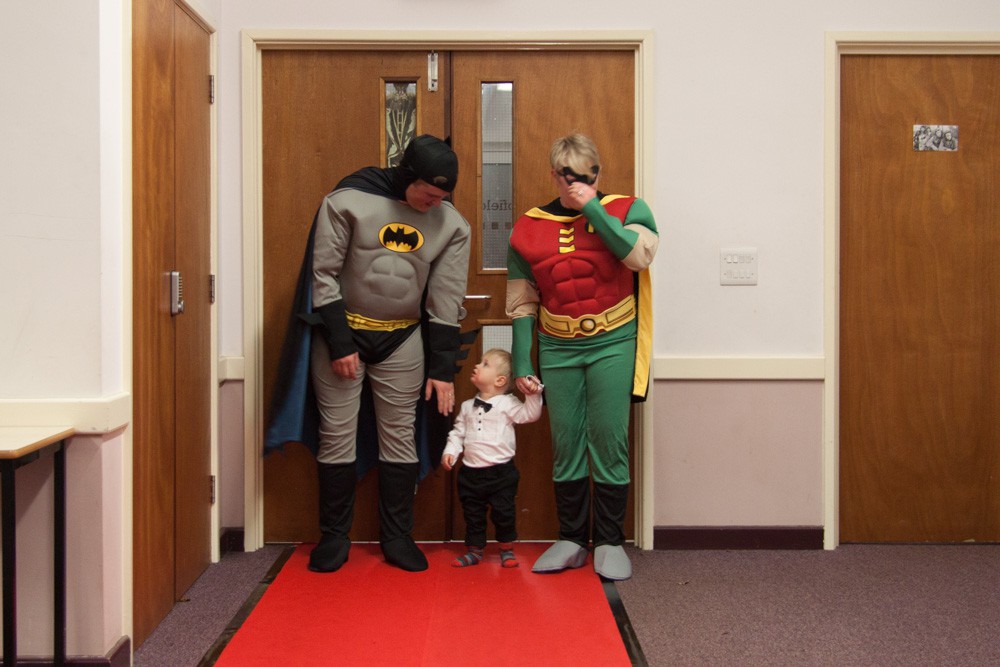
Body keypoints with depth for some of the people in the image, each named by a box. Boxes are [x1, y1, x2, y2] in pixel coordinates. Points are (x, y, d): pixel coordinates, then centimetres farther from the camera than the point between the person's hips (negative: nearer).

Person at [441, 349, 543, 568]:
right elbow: (458, 433, 10)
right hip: (471, 471, 4)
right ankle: (474, 550, 26)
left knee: (504, 512, 2)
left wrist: (532, 395, -26)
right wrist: (450, 452, -3)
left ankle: (507, 550, 20)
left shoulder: (507, 404, -4)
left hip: (501, 470, -4)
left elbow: (530, 414, -13)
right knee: (472, 514, 12)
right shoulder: (467, 406, 9)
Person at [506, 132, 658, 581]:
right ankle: (572, 540, 20)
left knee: (609, 443, -1)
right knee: (566, 447, 7)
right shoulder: (529, 228, 6)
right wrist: (521, 363, 4)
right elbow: (521, 304, 8)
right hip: (558, 350, 2)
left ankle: (610, 543, 13)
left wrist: (593, 208, -14)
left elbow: (640, 254, -20)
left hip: (612, 344, -2)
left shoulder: (625, 209, 2)